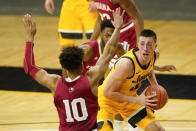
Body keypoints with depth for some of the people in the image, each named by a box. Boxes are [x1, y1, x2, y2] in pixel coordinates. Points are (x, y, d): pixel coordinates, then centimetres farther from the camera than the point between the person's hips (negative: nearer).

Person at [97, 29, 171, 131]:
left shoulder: (154, 55, -13)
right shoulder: (126, 63, -35)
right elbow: (108, 92, -28)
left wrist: (156, 87, -4)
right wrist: (137, 100, -27)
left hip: (129, 98, 7)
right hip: (108, 100, -7)